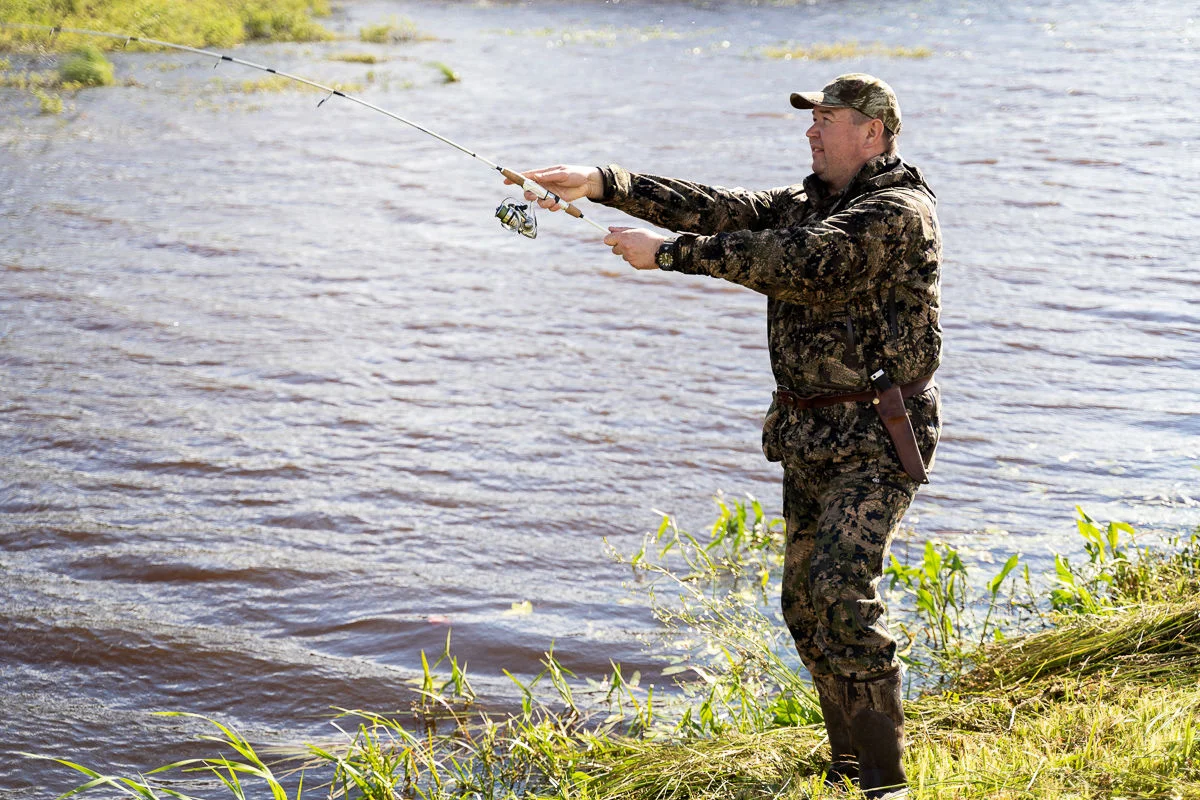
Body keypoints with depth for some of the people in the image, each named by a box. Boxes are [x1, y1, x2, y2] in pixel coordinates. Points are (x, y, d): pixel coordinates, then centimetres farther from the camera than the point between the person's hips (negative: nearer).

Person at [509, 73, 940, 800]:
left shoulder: (899, 213, -13)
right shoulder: (813, 201, 15)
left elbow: (798, 261, -26)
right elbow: (720, 210, 4)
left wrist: (668, 252, -24)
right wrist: (604, 183, -7)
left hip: (876, 439, -9)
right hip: (810, 438, 9)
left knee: (841, 591, -19)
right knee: (805, 603, 9)